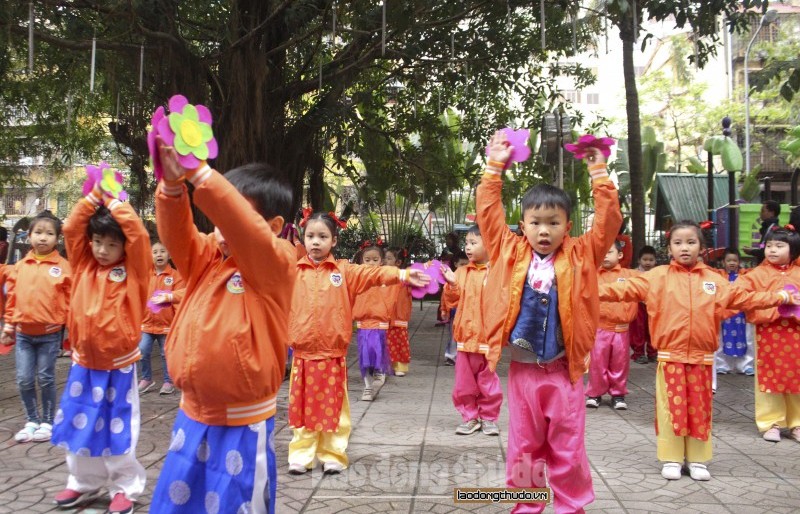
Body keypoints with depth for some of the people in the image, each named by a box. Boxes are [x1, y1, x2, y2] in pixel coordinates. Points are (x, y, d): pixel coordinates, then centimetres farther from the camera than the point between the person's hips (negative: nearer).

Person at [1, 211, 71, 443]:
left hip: (50, 334, -3)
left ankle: (48, 422, 20)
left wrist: (63, 323, -6)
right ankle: (32, 420, 22)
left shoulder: (63, 266, -7)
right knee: (24, 379, 5)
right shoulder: (19, 266, 4)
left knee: (46, 379, 6)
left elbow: (70, 298, -5)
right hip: (23, 333, 3)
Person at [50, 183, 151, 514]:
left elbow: (138, 235, -18)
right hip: (84, 363, 4)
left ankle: (125, 487, 18)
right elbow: (71, 229, 0)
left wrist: (114, 202, -9)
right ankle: (84, 483, 30)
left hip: (119, 365, -4)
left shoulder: (132, 271, -6)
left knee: (118, 430, 4)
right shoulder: (84, 266, 5)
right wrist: (93, 197, -4)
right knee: (79, 425, 13)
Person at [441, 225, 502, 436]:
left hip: (487, 337, -4)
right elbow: (451, 301, 6)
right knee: (464, 381, 10)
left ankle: (489, 418, 23)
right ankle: (470, 418, 23)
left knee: (488, 381, 9)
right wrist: (452, 284, -9)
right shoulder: (461, 272, 6)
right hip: (465, 336, 4)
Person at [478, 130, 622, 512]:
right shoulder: (510, 252, 3)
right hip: (522, 369, 1)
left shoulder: (579, 256, 1)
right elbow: (489, 213, 2)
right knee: (523, 445, 12)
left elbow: (609, 222, -5)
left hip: (563, 370, -1)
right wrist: (495, 168, 2)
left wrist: (598, 173, -6)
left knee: (568, 447, 8)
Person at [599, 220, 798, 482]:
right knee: (671, 408, 2)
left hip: (702, 358, 2)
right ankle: (671, 459, 14)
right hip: (669, 357, -2)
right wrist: (595, 291, -15)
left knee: (699, 409, 8)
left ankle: (697, 459, 21)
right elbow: (626, 289, -5)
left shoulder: (714, 279, 8)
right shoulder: (658, 276, 0)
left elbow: (744, 298, 14)